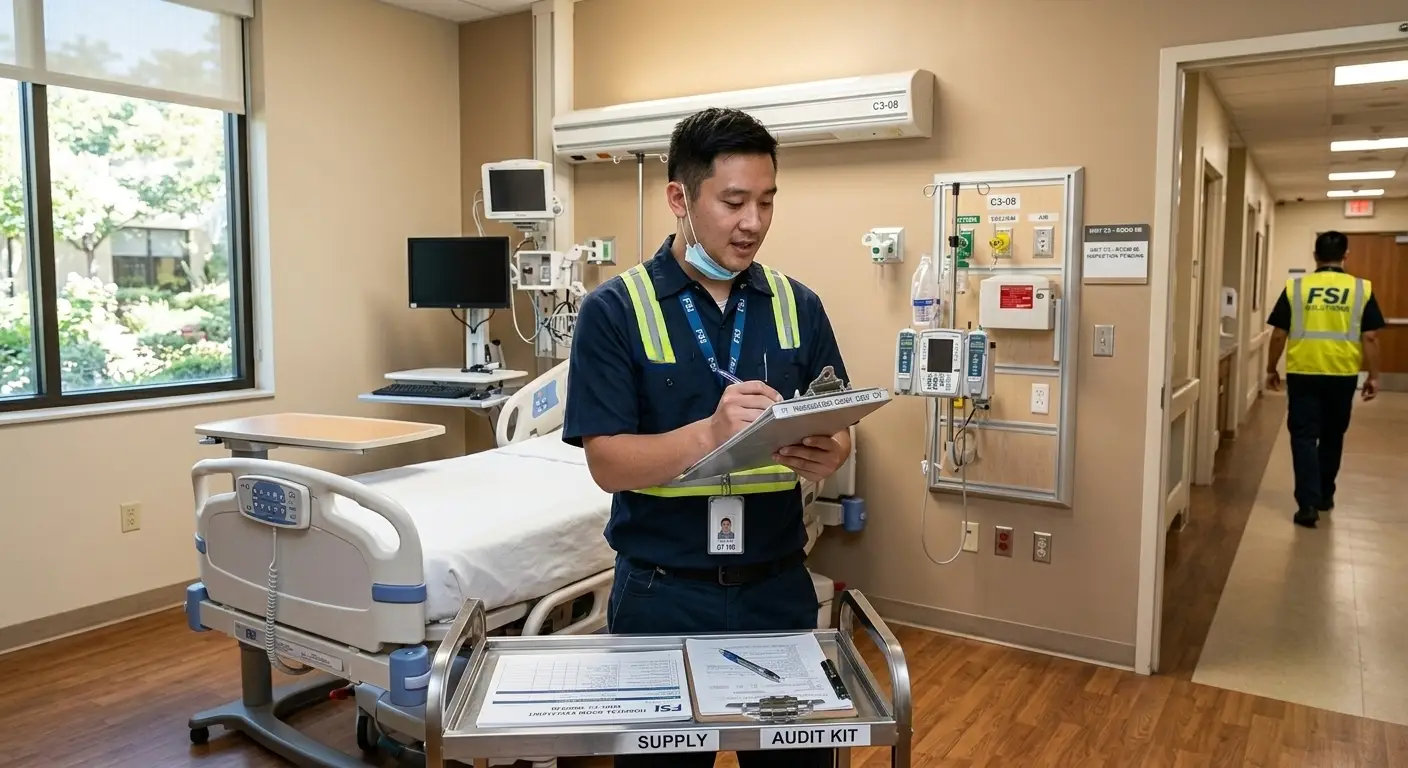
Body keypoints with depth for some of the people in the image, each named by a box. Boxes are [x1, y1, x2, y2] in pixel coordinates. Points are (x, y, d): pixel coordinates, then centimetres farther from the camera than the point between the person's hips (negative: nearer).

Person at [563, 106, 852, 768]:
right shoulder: (614, 310, -9)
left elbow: (837, 431, 4)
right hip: (663, 595, -3)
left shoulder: (798, 305, 3)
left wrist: (826, 456, -19)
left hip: (778, 587, 3)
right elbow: (608, 463, -15)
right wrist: (711, 433, -31)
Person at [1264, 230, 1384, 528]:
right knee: (1332, 436, 17)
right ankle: (1325, 495, 30)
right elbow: (1370, 337, -2)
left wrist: (1271, 369, 10)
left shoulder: (1295, 287, -2)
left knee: (1304, 437, 1)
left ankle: (1308, 503, -9)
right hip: (1342, 375, 2)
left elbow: (1279, 335, -1)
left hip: (1302, 373, -1)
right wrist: (1373, 376, 7)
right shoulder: (1362, 289, 0)